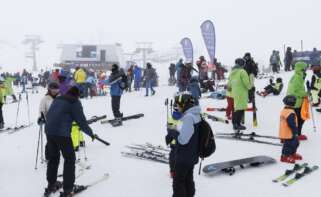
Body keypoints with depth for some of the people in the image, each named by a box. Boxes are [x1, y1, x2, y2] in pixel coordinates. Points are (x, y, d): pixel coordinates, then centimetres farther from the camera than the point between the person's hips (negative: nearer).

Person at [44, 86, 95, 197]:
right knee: (70, 158, 6)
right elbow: (81, 121, -5)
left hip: (48, 131, 7)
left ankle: (51, 185, 33)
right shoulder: (75, 102, -1)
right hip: (62, 133, -7)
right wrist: (90, 133, 8)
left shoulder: (57, 99, 20)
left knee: (53, 157, 22)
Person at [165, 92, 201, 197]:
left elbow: (182, 139, -27)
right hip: (191, 156, 9)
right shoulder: (195, 114, 4)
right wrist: (176, 129, 4)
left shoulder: (188, 117, -26)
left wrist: (172, 130, -13)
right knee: (188, 179, 22)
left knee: (178, 181, 7)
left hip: (184, 158, -9)